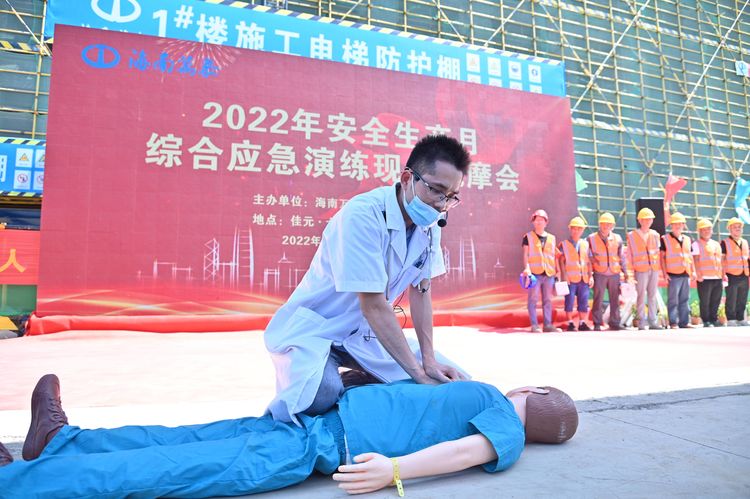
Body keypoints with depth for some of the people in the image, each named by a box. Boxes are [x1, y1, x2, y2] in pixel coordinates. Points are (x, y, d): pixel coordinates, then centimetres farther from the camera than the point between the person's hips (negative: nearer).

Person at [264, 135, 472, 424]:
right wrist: (420, 374, -28)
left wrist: (429, 362, -8)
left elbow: (421, 291, 0)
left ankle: (357, 383, 14)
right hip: (313, 331, -7)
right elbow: (373, 306, -29)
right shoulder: (363, 216, -28)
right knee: (321, 398, -35)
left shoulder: (429, 224, -5)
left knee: (446, 378, -2)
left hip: (364, 334, 7)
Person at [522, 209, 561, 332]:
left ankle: (547, 325, 12)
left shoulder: (551, 238, 16)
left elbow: (554, 255, 18)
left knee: (548, 300, 6)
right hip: (534, 273, -4)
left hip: (549, 273, 4)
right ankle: (534, 325, 0)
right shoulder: (528, 237, 5)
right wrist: (527, 268, -15)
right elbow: (526, 255, -1)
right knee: (533, 299, -4)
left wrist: (557, 270, 9)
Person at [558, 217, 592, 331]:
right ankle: (570, 324, 5)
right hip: (571, 278, -4)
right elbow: (561, 261, -1)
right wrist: (564, 276, -10)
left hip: (584, 279, 4)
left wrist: (590, 276, 7)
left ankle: (582, 323, 14)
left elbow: (588, 261, 15)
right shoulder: (564, 244, 3)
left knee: (583, 302, 5)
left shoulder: (585, 244, 15)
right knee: (569, 301, -3)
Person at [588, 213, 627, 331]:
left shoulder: (617, 239, 9)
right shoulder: (592, 238, 2)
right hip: (599, 274, -3)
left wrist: (625, 272, 13)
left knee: (615, 300, 6)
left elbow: (621, 257, 15)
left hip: (615, 274, 3)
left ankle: (614, 323, 15)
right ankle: (597, 324, 4)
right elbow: (589, 257, 5)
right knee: (598, 300, -3)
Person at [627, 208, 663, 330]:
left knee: (653, 296, 6)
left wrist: (659, 267, 7)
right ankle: (641, 323, 0)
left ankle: (653, 322, 11)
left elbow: (657, 252, 15)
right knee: (641, 296, -5)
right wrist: (630, 271, -3)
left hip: (654, 269, 4)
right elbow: (629, 255, 1)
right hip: (641, 270, -4)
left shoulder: (655, 235, 12)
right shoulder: (632, 235, 1)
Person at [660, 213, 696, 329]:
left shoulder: (687, 239, 16)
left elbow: (690, 256, 21)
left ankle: (684, 322, 16)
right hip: (673, 275, -5)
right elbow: (662, 257, -3)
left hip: (686, 274, 6)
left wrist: (693, 271, 12)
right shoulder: (665, 239, 0)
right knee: (673, 300, -4)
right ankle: (673, 323, 0)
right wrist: (664, 273, -9)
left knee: (685, 300, 9)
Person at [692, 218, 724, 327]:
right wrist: (698, 274, -16)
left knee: (716, 300, 9)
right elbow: (695, 260, -7)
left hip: (717, 277, 6)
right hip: (704, 278, -6)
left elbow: (720, 260, 22)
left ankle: (714, 319, 20)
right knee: (705, 301, -2)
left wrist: (723, 274, 17)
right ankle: (706, 321, 5)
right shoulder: (696, 244, 0)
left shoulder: (716, 244, 18)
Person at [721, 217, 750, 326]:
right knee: (731, 301, -3)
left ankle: (740, 319, 17)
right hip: (731, 276, -6)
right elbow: (721, 260, -6)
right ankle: (731, 320, 2)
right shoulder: (725, 243, -3)